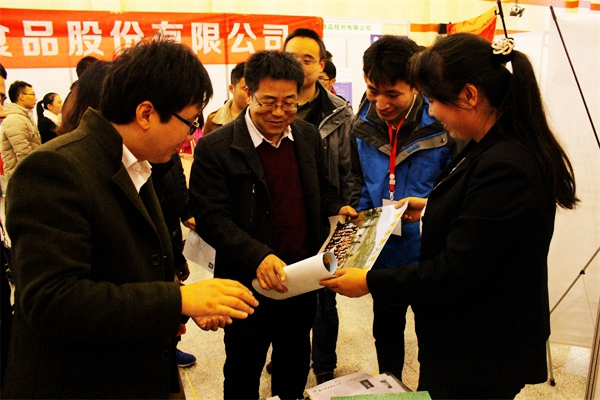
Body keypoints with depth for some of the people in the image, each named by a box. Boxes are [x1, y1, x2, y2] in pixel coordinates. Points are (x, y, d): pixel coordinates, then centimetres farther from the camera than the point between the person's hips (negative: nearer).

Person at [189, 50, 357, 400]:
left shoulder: (309, 136, 2)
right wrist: (258, 257, -32)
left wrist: (336, 208, -5)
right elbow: (210, 217, -19)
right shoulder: (216, 148, -15)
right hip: (251, 285, -4)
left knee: (296, 367, 25)